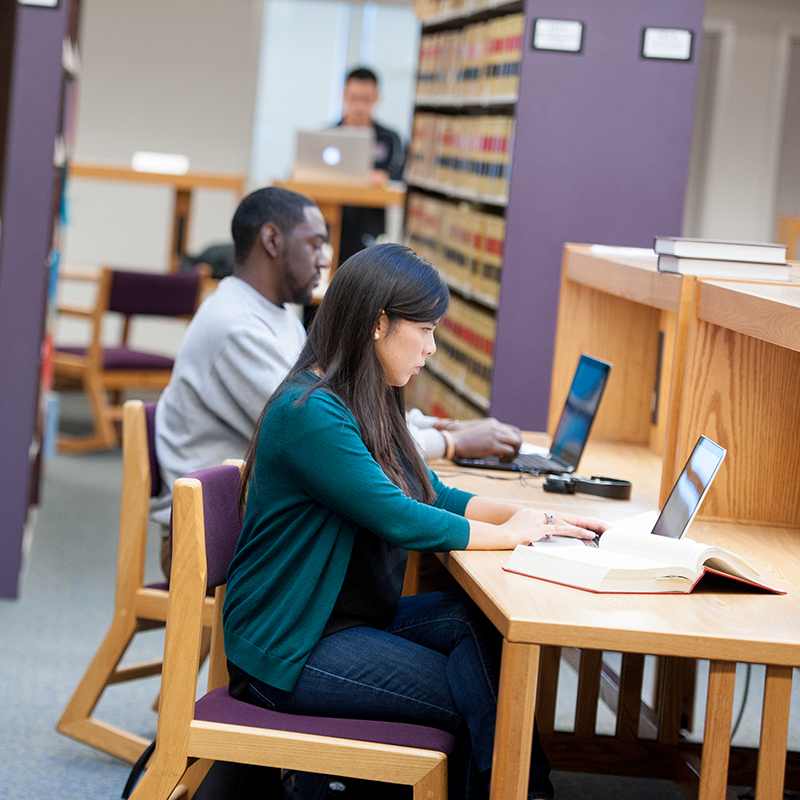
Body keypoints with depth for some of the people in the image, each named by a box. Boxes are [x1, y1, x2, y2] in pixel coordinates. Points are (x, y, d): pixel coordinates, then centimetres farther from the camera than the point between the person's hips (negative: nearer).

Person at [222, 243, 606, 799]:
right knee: (476, 698, -16)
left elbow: (434, 496, 17)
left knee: (478, 621, -15)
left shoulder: (366, 405, 11)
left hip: (354, 617, 8)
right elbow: (397, 519, -23)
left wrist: (534, 517, 2)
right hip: (290, 651, -8)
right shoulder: (309, 413, -19)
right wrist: (505, 535, -10)